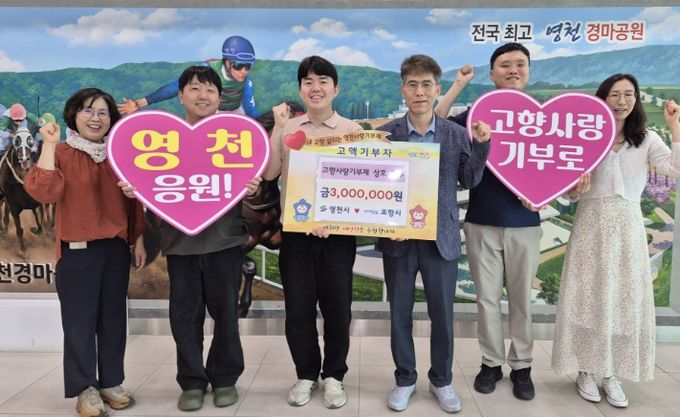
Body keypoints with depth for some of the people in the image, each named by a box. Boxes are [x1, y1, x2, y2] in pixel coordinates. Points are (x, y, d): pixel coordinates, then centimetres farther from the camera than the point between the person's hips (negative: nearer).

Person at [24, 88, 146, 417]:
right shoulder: (61, 153, -4)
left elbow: (134, 201, 12)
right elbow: (43, 192, -21)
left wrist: (139, 240, 9)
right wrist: (49, 145, -20)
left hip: (116, 249, 4)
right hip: (77, 252, -4)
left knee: (113, 318, 12)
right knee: (80, 321, 3)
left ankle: (111, 382, 26)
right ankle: (85, 389, 17)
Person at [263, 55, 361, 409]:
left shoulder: (352, 130, 1)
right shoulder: (286, 129, 4)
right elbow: (269, 173, -6)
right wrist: (278, 127, -10)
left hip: (337, 232, -1)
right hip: (295, 232, 1)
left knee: (337, 307, 7)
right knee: (298, 309, 8)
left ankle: (333, 375, 26)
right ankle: (306, 374, 28)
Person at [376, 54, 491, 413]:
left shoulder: (457, 134, 1)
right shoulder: (386, 134, -1)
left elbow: (470, 181, 3)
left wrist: (481, 145, -8)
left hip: (442, 238, 1)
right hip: (398, 237, 0)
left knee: (442, 314, 10)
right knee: (400, 313, 10)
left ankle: (441, 380, 31)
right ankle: (405, 379, 30)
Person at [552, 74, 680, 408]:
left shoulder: (646, 139, 4)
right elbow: (571, 194, 1)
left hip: (627, 226, 2)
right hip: (591, 225, -1)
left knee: (624, 300, 6)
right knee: (589, 298, 3)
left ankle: (611, 375, 19)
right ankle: (585, 372, 17)